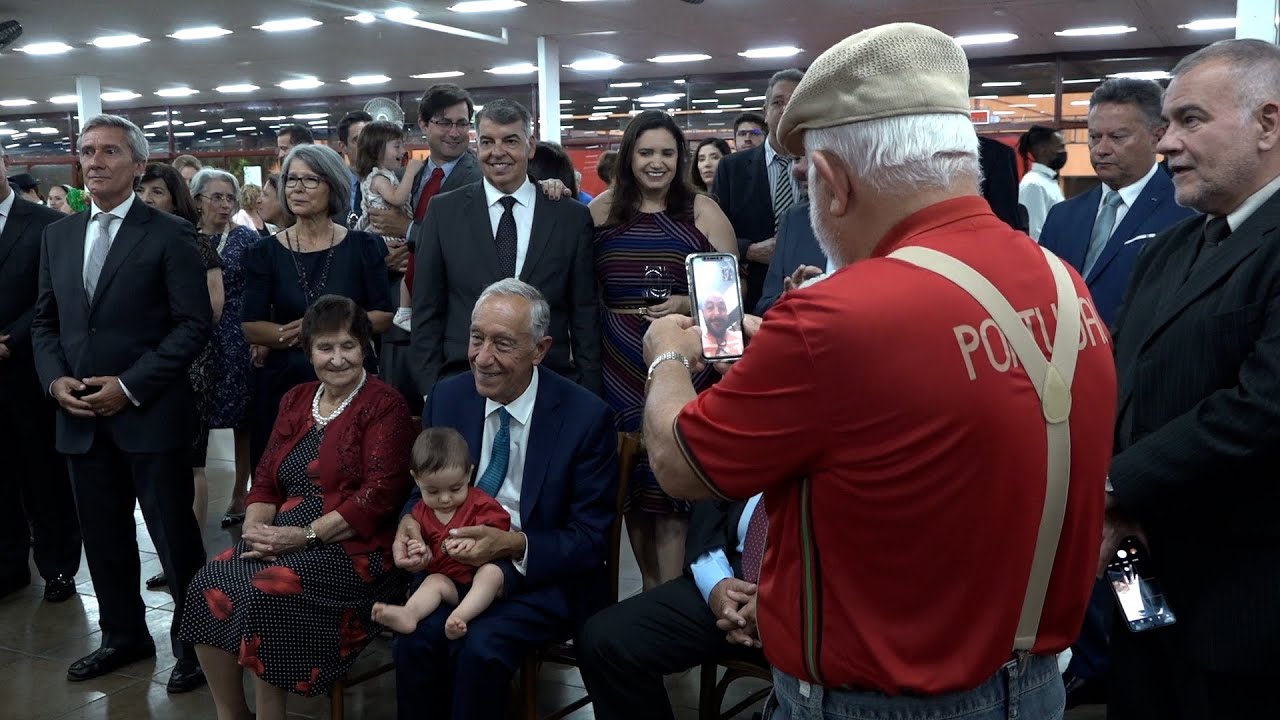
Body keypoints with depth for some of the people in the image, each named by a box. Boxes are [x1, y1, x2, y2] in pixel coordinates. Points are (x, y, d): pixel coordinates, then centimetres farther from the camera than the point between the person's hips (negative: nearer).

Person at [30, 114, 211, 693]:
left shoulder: (170, 234, -6)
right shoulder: (57, 235, 12)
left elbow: (195, 324, -11)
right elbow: (45, 320, 16)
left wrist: (130, 385, -16)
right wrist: (56, 380, -2)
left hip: (151, 414, -5)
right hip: (81, 417, 6)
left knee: (174, 535, 2)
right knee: (103, 536, 14)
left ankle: (195, 643, 17)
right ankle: (124, 635, 31)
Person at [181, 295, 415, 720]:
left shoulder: (384, 406, -6)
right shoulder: (296, 401, 16)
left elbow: (378, 495, -14)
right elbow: (267, 478, 14)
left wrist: (305, 536, -19)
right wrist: (255, 528, -7)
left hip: (351, 548, -6)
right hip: (285, 539, 7)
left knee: (264, 593, -29)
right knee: (209, 586, -17)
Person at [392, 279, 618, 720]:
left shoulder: (586, 417, -11)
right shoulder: (446, 397, 1)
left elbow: (591, 539, -9)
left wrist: (514, 545, -26)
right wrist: (410, 521, -12)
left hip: (542, 576, -3)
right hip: (454, 565, 3)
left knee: (481, 646, -29)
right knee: (414, 637, -25)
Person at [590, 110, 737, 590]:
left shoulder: (703, 212, 2)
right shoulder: (602, 211, 7)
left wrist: (689, 304, -15)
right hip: (619, 366, 3)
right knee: (629, 475, 8)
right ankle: (650, 586, 25)